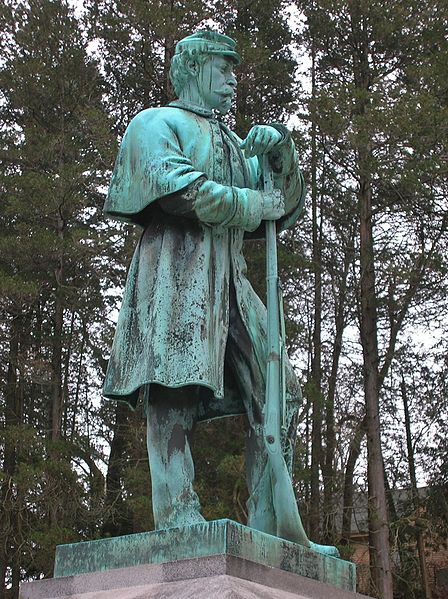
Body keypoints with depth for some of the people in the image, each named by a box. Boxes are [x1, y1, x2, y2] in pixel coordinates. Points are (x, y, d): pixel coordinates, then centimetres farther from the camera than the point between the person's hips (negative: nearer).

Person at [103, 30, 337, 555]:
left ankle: (270, 527, -1)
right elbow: (173, 186, -11)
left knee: (277, 391, -1)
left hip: (228, 276, 8)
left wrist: (280, 148, 6)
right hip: (175, 264, -7)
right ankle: (179, 517, -25)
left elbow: (286, 204, 24)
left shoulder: (232, 142, 31)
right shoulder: (158, 123, 10)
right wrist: (254, 204, -5)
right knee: (174, 385, -19)